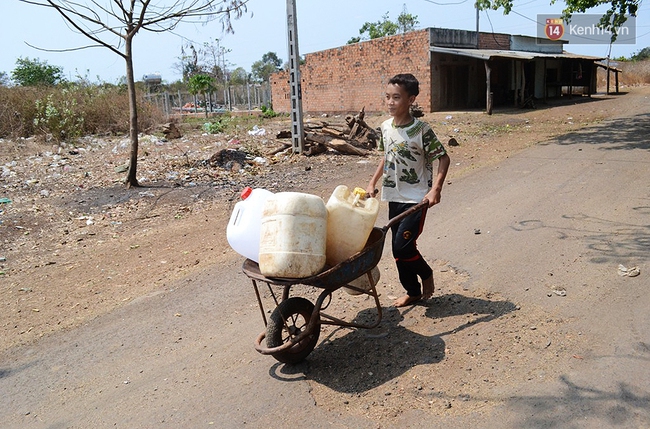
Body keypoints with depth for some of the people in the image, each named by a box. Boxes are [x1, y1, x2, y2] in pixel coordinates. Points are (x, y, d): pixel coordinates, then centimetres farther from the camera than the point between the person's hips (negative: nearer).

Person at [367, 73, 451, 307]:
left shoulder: (421, 130, -14)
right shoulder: (386, 127, 4)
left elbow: (443, 158, -10)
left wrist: (435, 190, -21)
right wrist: (372, 183, 14)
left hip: (417, 198, -6)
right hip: (394, 197, 6)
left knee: (402, 245, -12)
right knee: (398, 248, 10)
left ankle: (426, 273, 18)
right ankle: (412, 291, 28)